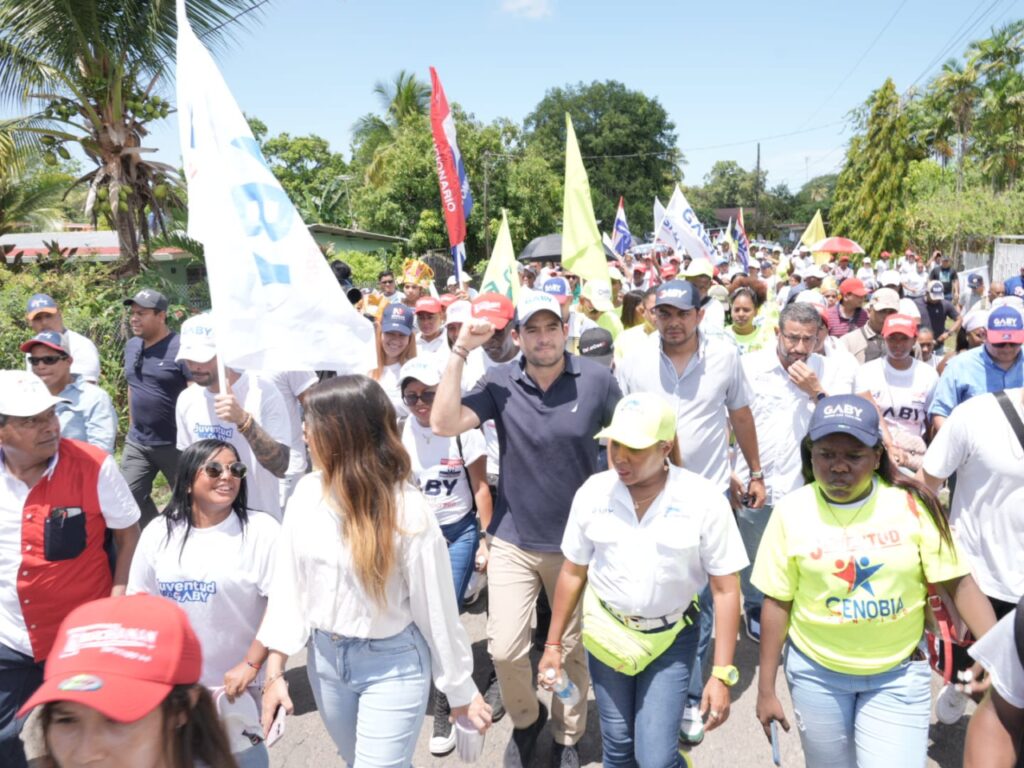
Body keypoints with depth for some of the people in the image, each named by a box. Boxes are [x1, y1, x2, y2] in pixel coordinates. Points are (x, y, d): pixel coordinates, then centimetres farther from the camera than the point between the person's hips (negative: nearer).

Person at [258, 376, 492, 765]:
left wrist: (461, 691, -6)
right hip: (324, 657, 6)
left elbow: (436, 607, -15)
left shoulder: (406, 509, -22)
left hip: (393, 663, -5)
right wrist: (275, 670, 0)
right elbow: (288, 580, 0)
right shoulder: (307, 493, -8)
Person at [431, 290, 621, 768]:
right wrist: (461, 350, -23)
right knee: (504, 649, 2)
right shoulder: (499, 383, -9)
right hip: (513, 540, 0)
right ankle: (525, 719, 35)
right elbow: (444, 424, -21)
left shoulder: (597, 379, -11)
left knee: (574, 649, 16)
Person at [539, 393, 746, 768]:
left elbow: (725, 589, -10)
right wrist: (553, 644, 6)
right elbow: (573, 572, 2)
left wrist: (722, 675, -12)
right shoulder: (592, 493, -10)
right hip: (607, 633, 2)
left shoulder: (703, 500, -16)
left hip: (671, 639, -2)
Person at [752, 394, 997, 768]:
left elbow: (958, 583, -5)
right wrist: (766, 688, -2)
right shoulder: (791, 511, -11)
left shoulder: (913, 505, -12)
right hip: (816, 671, 1)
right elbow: (777, 603, -6)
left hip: (899, 674, 0)